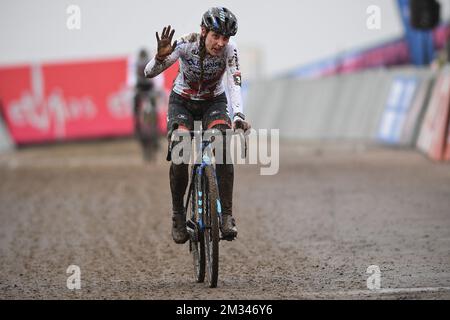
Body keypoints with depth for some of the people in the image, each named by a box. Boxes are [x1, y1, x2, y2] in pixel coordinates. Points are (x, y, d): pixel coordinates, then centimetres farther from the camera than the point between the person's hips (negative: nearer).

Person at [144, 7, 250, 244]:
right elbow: (149, 73, -28)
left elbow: (234, 83, -31)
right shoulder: (185, 44, -26)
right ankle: (178, 214, -5)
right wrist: (161, 57, -50)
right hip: (182, 102, -1)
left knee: (223, 149, -26)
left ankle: (226, 215, -23)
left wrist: (238, 115, -49)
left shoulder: (229, 50, -23)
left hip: (214, 102, 1)